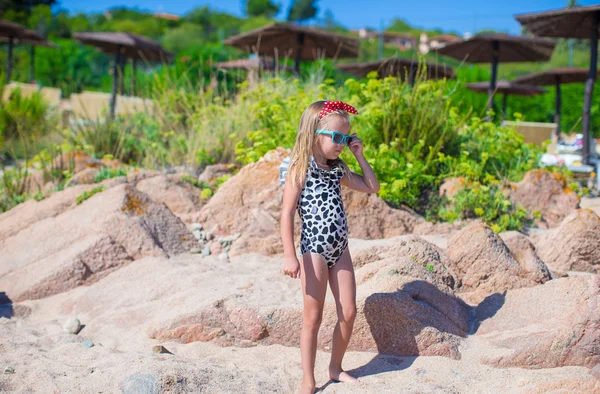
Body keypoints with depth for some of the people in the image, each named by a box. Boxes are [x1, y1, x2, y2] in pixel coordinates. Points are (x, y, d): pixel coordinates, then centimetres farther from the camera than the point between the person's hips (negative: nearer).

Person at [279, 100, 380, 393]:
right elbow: (287, 213, -15)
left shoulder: (338, 169, 9)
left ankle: (336, 368, 27)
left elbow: (372, 187, 17)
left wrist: (359, 155, 7)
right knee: (313, 317, 0)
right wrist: (290, 256, -21)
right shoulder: (299, 169, -11)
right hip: (314, 250, -6)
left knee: (348, 312, 8)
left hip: (340, 250, 7)